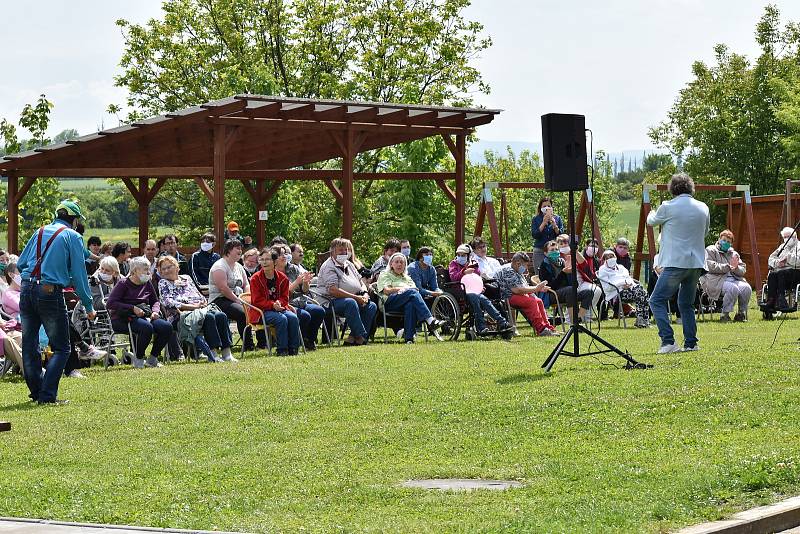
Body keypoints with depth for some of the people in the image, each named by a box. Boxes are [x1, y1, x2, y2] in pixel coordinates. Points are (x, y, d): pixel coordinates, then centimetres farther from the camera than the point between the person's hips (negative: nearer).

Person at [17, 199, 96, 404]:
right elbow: (79, 273, -2)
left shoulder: (40, 232, 16)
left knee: (29, 346, 14)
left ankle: (36, 392, 20)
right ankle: (47, 395, -10)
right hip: (50, 293, -5)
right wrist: (88, 305, 3)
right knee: (61, 348, 1)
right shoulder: (72, 237, 2)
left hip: (27, 289, 5)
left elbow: (20, 264, 17)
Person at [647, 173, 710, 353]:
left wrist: (652, 213, 36)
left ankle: (668, 341, -14)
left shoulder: (668, 208, -7)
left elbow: (651, 221, 13)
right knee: (686, 304, 18)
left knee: (657, 301, -1)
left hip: (675, 262, -6)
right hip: (696, 262, 6)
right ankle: (691, 343, 12)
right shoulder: (703, 208, 8)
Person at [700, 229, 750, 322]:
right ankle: (725, 314, -23)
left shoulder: (733, 253, 26)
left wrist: (736, 268, -7)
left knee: (747, 288, -25)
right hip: (717, 280, -6)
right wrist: (727, 267, -12)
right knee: (733, 288, -35)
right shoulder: (710, 250, 10)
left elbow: (743, 270, 17)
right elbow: (710, 266, -8)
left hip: (734, 279, 6)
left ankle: (741, 313, -9)